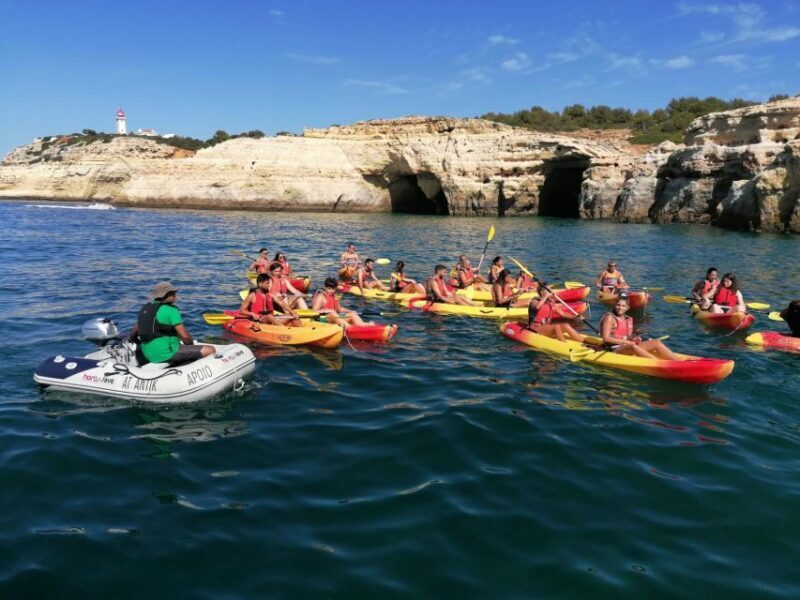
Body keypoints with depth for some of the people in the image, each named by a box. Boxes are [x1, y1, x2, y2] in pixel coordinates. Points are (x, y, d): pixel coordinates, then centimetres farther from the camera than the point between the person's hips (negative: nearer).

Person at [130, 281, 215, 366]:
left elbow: (133, 334, 21)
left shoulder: (145, 308, 13)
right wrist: (192, 347, 5)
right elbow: (185, 336, -13)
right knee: (210, 350, -12)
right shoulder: (170, 310, -10)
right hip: (165, 355, -9)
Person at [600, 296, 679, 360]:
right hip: (614, 349, -7)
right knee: (633, 347, -40)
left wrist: (633, 339, -5)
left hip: (628, 347, 7)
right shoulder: (610, 318, -4)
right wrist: (626, 342, -17)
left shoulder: (629, 320, 17)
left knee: (656, 342, -10)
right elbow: (606, 338, -12)